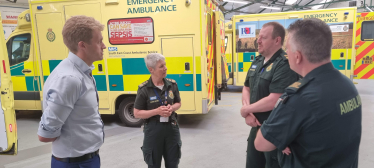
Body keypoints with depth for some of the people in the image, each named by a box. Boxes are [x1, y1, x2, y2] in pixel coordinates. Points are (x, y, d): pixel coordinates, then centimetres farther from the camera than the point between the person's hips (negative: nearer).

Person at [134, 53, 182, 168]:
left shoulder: (172, 84, -1)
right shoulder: (144, 89, -12)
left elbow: (178, 103, 12)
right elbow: (137, 113, -8)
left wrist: (172, 108, -10)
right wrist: (157, 111, -20)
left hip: (171, 128, 3)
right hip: (153, 130, -3)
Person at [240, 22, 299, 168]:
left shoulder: (285, 65, -21)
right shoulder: (257, 61, 7)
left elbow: (274, 101, -29)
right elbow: (246, 88, 12)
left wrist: (246, 110, -13)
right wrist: (248, 113, -6)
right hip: (256, 127, 8)